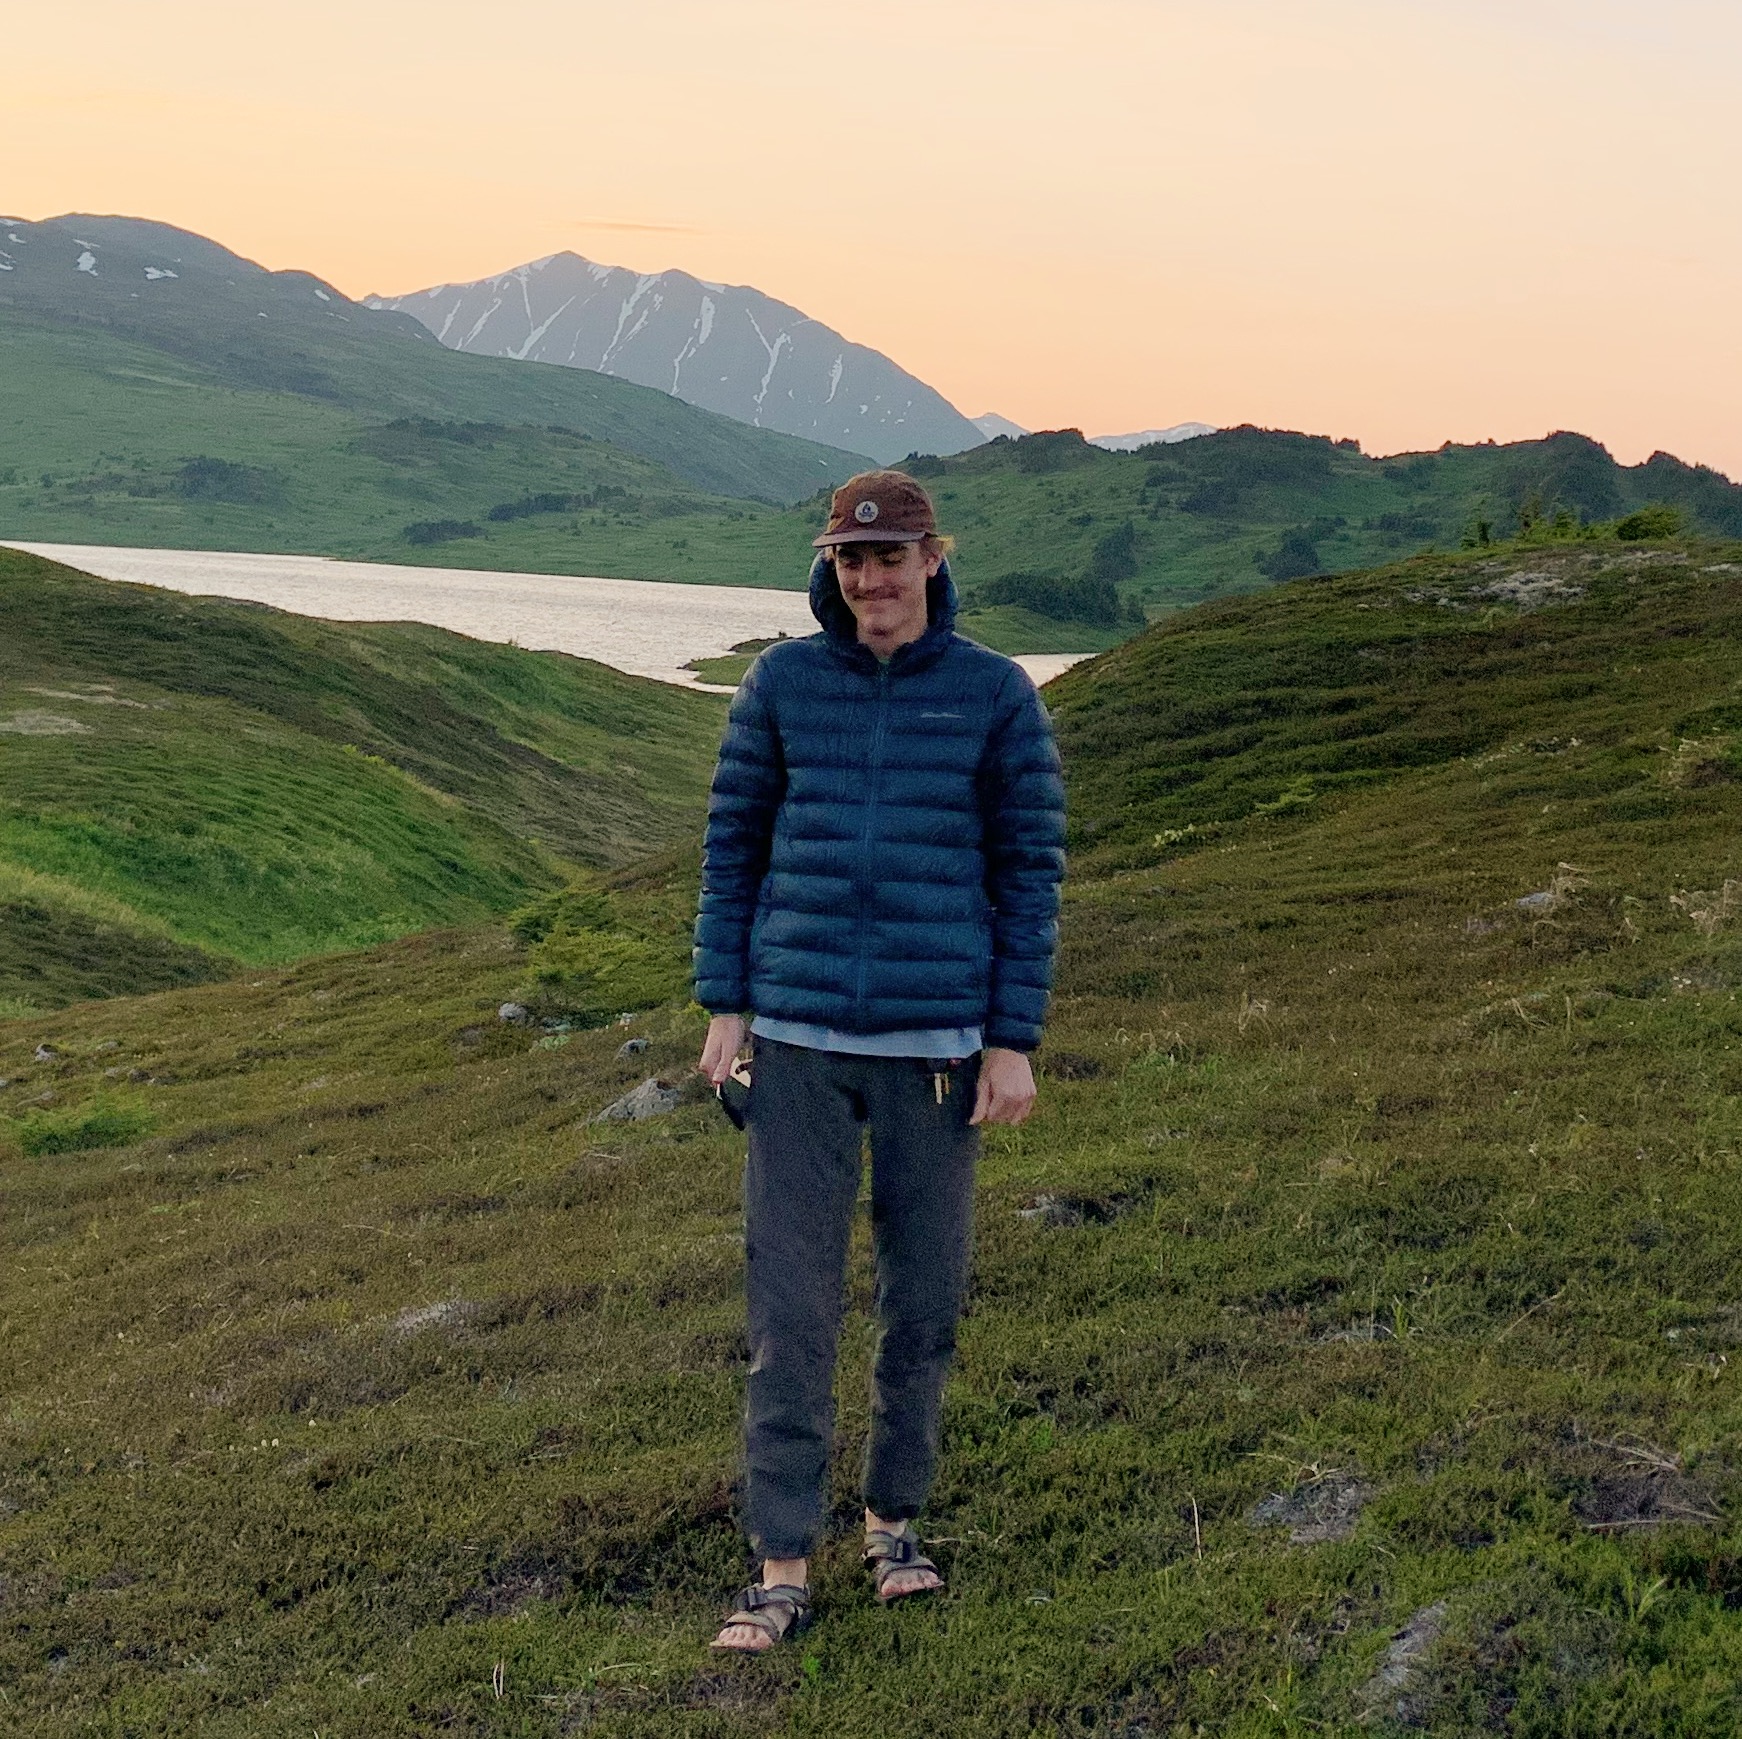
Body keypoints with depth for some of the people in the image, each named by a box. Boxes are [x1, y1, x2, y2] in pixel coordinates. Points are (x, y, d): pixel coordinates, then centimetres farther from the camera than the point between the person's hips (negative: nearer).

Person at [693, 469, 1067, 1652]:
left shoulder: (999, 696, -2)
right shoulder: (783, 683, 2)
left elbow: (1030, 872, -1)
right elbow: (735, 842, 7)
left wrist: (1015, 1044, -5)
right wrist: (724, 1009, 1)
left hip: (937, 1043, 0)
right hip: (800, 1035, 1)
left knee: (926, 1298, 10)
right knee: (790, 1302, -1)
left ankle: (896, 1519, 31)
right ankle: (783, 1571, 7)